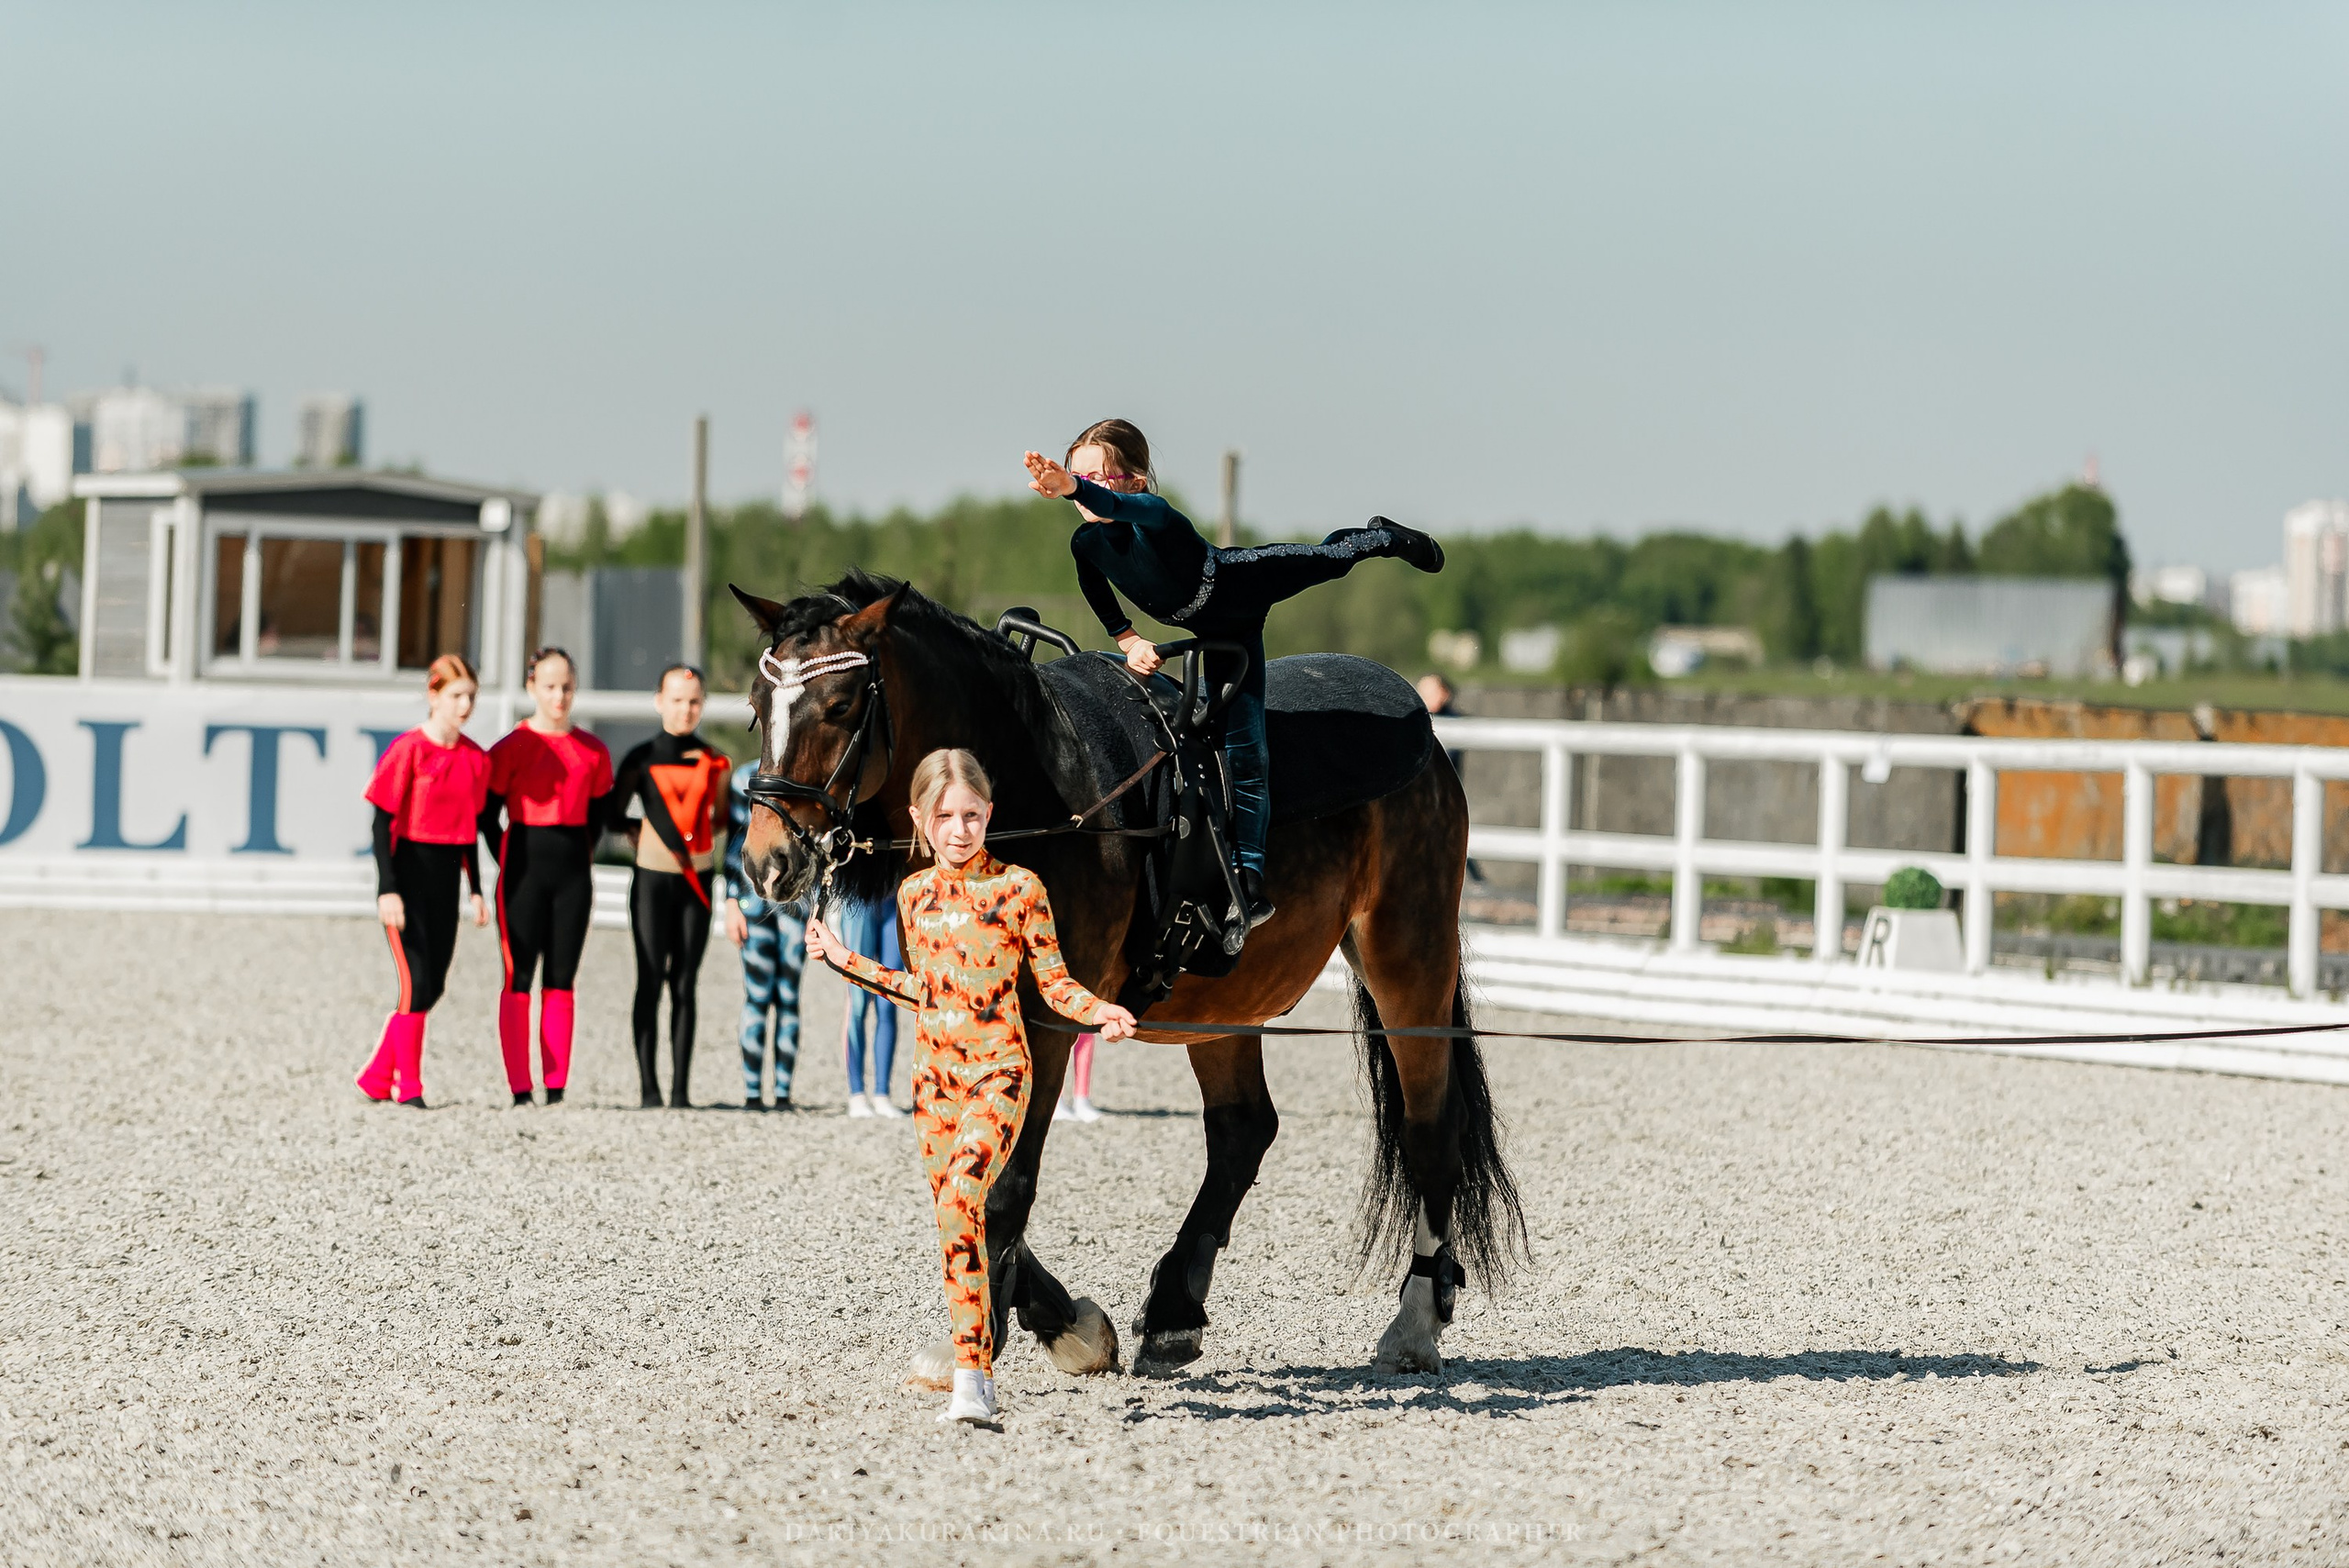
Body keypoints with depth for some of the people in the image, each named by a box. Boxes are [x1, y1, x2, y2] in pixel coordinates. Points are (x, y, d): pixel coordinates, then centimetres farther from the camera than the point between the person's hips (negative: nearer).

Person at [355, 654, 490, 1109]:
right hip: (408, 871, -6)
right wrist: (388, 889, -17)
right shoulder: (408, 750, -12)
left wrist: (476, 890, 15)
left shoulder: (475, 758, 7)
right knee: (416, 982, -9)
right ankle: (409, 1087, 0)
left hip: (446, 877, 6)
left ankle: (377, 1077, 20)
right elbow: (382, 821, -11)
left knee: (433, 986, 7)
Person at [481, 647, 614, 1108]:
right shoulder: (512, 747, -4)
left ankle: (556, 1088, 7)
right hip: (524, 870, -4)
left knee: (561, 980, 5)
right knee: (518, 979, -4)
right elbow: (487, 814, -1)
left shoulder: (592, 751, 7)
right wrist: (512, 866, -4)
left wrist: (578, 859, 8)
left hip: (573, 873, 4)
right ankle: (520, 1089, -3)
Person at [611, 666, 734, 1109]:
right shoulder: (641, 759, -1)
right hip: (652, 878, -2)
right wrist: (641, 835, -3)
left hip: (697, 882, 2)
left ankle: (681, 1089, 4)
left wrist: (692, 835, 5)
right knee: (650, 982, -4)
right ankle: (649, 1088, -2)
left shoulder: (715, 763, 6)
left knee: (685, 985, 3)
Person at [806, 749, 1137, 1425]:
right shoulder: (916, 894, 9)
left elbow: (1052, 981, -2)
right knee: (953, 1219, 8)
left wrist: (1096, 1010, -20)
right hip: (936, 1076, 6)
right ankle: (979, 1376, 17)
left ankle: (969, 1375, -26)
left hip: (998, 1072, -6)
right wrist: (846, 960, 22)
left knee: (961, 1198, -23)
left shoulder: (1018, 887, -5)